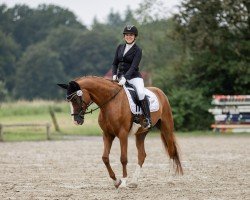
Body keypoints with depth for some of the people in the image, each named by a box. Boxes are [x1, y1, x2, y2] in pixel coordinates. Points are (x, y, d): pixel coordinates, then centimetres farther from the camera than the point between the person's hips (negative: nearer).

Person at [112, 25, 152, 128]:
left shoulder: (137, 50, -4)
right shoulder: (120, 47, 12)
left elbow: (133, 67, -15)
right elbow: (115, 63, 14)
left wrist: (125, 78, -27)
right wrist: (114, 75, -5)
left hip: (134, 77, -6)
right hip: (120, 76, 6)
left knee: (141, 93, -29)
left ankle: (147, 118, -23)